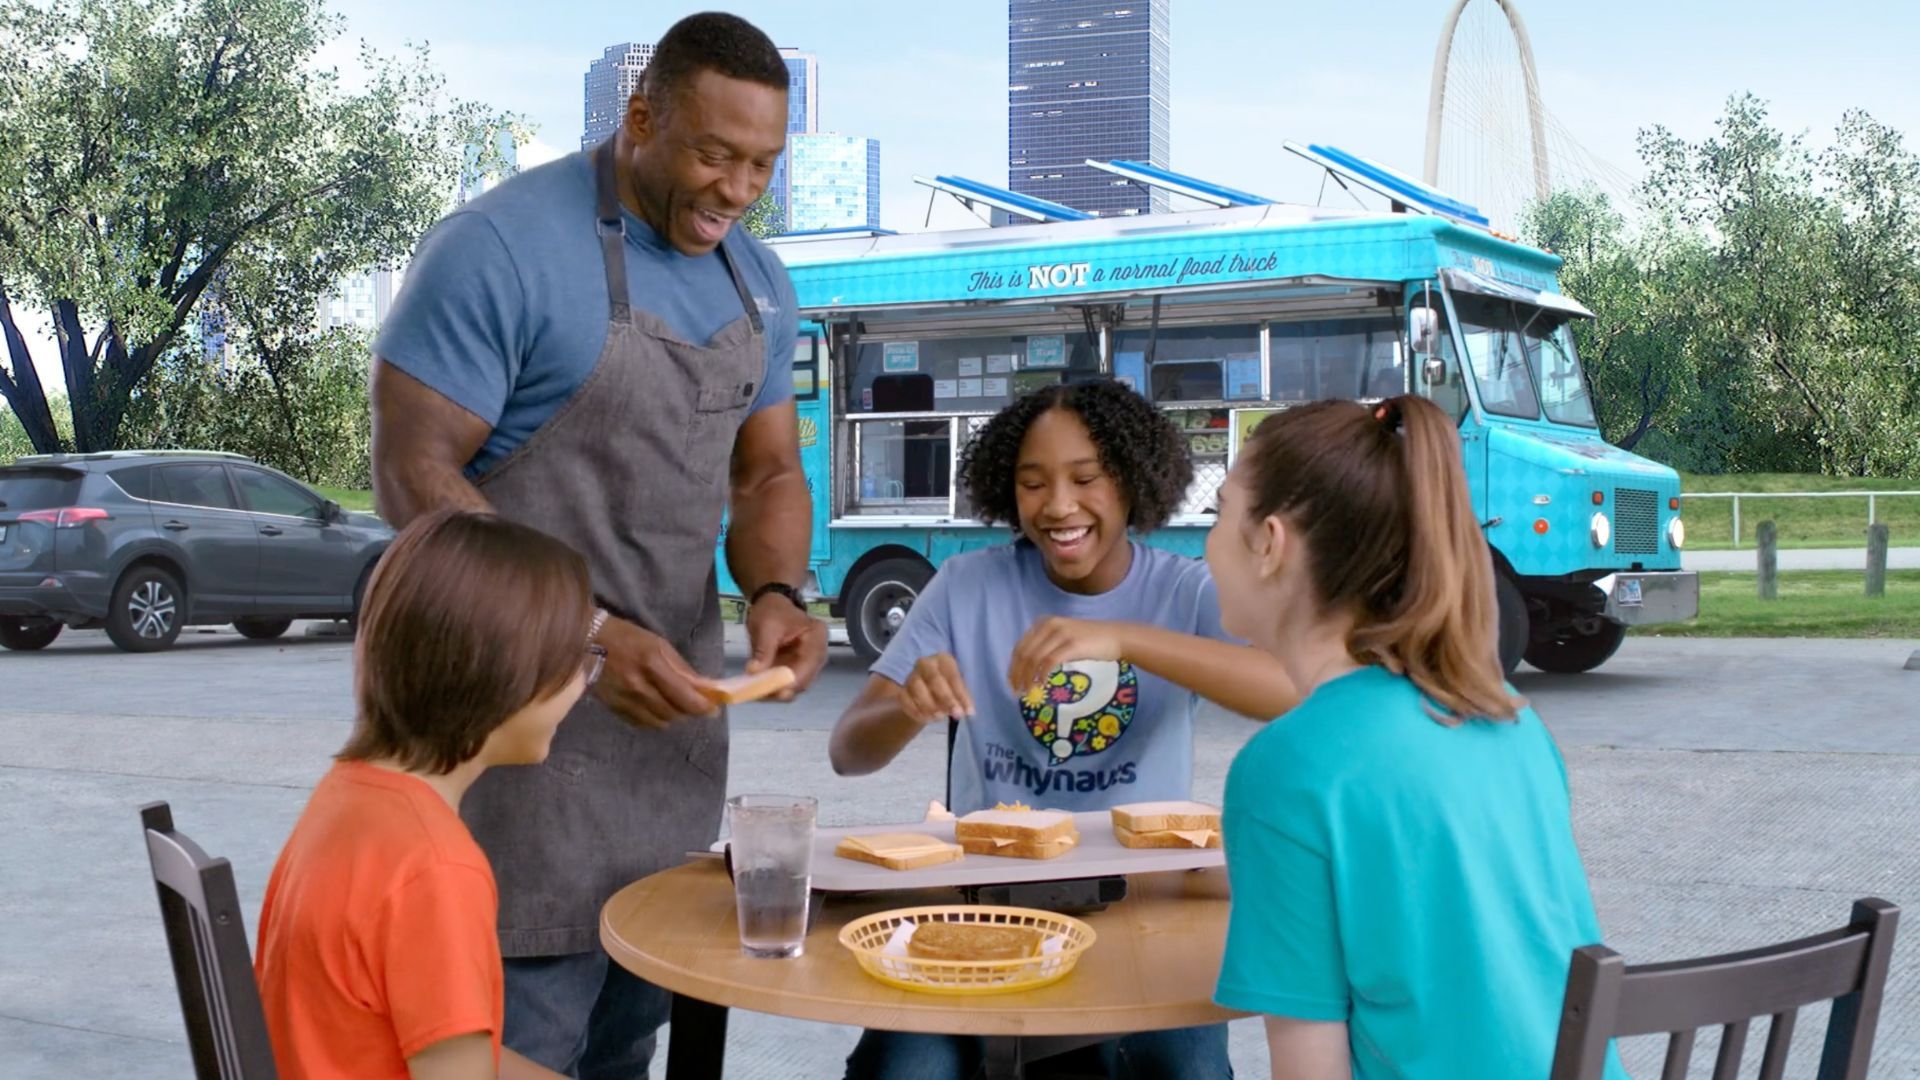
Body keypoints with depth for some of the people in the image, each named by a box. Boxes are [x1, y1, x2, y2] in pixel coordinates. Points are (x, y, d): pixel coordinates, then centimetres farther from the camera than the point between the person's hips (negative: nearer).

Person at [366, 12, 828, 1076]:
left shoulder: (757, 282, 8)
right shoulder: (501, 248, -15)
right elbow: (414, 475, -17)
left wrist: (775, 594, -9)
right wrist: (590, 638, -26)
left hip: (671, 704, 7)